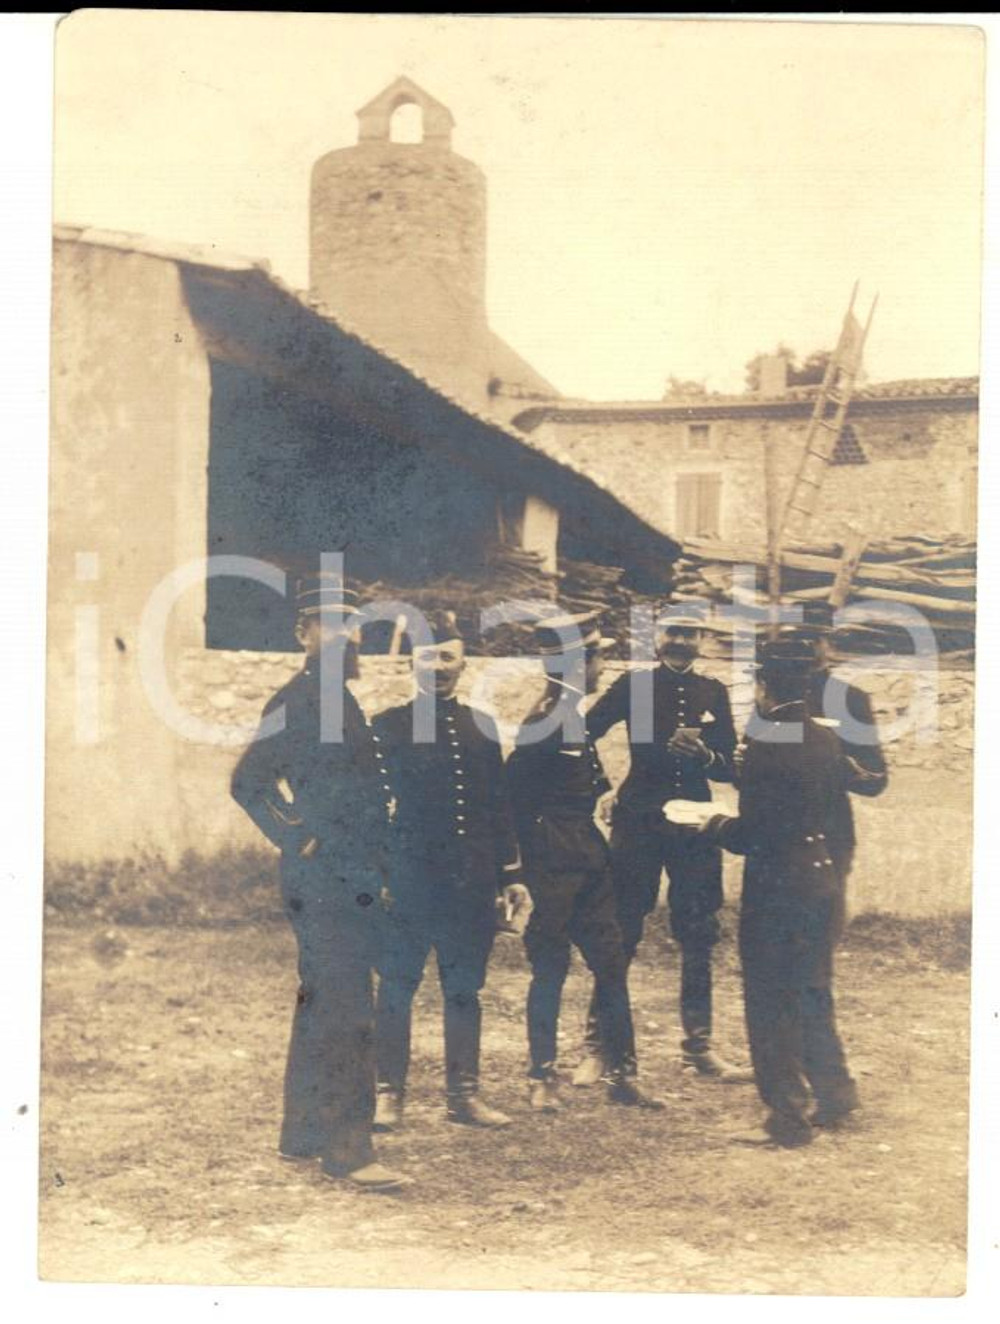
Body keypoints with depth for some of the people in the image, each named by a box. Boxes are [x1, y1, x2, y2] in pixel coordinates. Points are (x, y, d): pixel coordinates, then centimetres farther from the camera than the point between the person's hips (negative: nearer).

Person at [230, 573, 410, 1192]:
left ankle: (304, 1135, 25)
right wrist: (298, 839, -15)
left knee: (324, 1007, 15)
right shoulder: (299, 700, -11)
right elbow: (248, 782, -15)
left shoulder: (337, 698, 17)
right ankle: (347, 1148, -5)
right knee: (345, 1013, -9)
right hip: (328, 882, -10)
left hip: (350, 880, 10)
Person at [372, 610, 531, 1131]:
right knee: (396, 987, 0)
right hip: (408, 880, -3)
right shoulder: (389, 726, 3)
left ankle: (464, 1093, 15)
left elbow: (499, 807, 15)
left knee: (464, 989, 7)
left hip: (471, 883, 3)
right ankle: (388, 1094, 8)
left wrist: (510, 874, 11)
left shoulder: (480, 727, 13)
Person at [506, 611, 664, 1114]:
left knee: (611, 963, 9)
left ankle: (620, 1075, 15)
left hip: (587, 862, 9)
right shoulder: (545, 721, -16)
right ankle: (542, 1079, 9)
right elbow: (513, 791, -17)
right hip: (556, 865, -9)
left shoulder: (574, 714, 12)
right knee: (550, 968, 0)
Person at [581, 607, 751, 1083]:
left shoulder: (713, 693, 11)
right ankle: (596, 1048, 4)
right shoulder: (633, 685, 2)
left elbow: (729, 767, 8)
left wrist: (704, 755, -11)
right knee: (619, 936, -3)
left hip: (694, 825, 3)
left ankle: (699, 1047, 17)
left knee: (698, 939, 6)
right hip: (638, 822, -3)